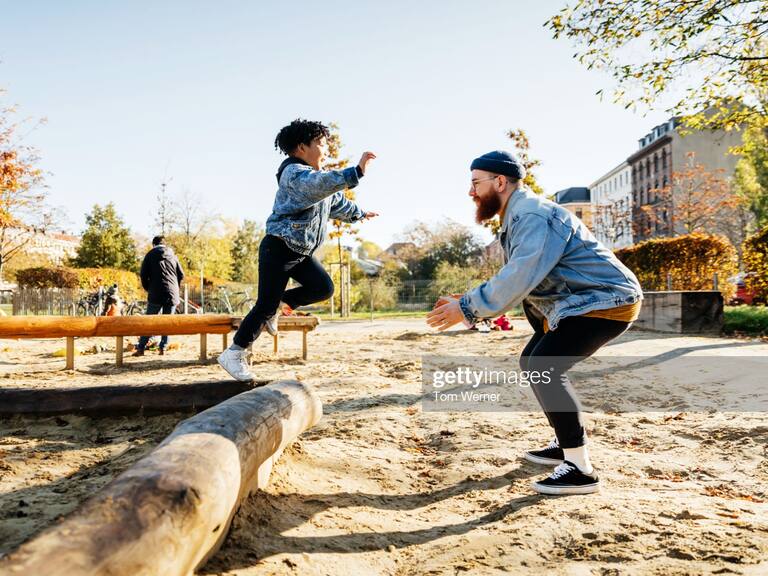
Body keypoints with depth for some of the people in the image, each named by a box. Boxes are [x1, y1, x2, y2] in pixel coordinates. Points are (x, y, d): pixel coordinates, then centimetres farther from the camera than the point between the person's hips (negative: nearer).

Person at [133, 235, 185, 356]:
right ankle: (163, 348, 4)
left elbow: (143, 275, 0)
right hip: (172, 294, 2)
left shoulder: (150, 255, 6)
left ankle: (140, 348, -1)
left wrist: (148, 289, 14)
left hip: (156, 294, -2)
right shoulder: (173, 256, 13)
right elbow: (181, 275, 12)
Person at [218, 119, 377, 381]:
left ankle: (279, 303, 13)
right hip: (279, 248, -9)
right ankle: (233, 354, 4)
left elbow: (337, 201, 32)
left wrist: (358, 213, 44)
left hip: (301, 252, 9)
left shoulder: (320, 176, 15)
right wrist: (356, 172, -45)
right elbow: (323, 184, -38)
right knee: (266, 305, -9)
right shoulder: (294, 173, -16)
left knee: (324, 288, -7)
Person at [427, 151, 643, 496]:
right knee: (532, 364, 15)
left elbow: (520, 278, -33)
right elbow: (514, 282, 11)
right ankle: (565, 445, 25)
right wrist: (464, 305, 1)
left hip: (607, 301, -11)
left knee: (544, 369, -21)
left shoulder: (533, 215, -20)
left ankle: (581, 470, -12)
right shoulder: (517, 219, 13)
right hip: (579, 302, 11)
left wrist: (466, 308, -27)